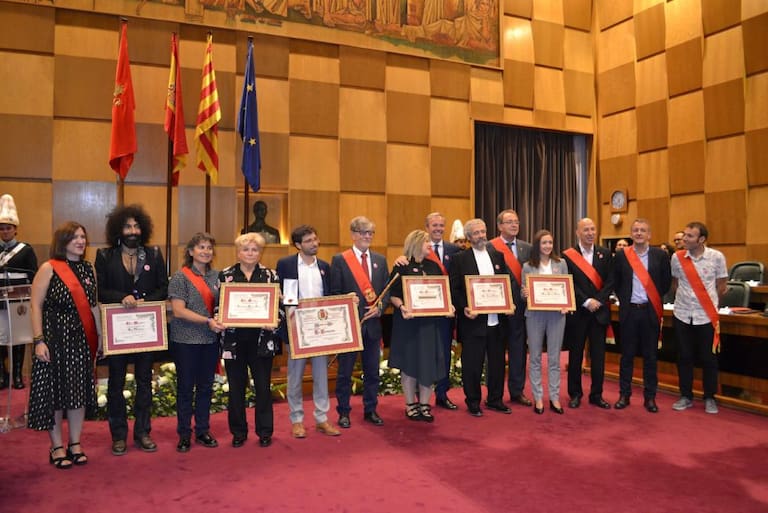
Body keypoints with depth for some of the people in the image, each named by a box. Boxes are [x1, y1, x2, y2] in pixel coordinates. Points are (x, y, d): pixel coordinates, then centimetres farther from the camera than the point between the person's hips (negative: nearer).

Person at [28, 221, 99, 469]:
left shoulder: (88, 269, 8)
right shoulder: (49, 268, -6)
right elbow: (36, 306, -7)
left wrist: (101, 336, 9)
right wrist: (39, 340, -14)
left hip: (82, 340, 4)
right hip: (55, 339, -4)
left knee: (79, 390, 9)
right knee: (54, 391, 4)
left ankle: (75, 444, 21)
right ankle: (57, 448, 18)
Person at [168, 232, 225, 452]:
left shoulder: (216, 276, 8)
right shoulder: (181, 277, -6)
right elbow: (178, 311, -14)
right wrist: (207, 321, -20)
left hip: (210, 339, 4)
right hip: (186, 340, -4)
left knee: (206, 386, 11)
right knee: (185, 387, 6)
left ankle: (203, 430, 25)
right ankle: (184, 434, 19)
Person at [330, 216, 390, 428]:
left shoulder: (380, 260, 9)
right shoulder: (339, 260, -3)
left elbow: (387, 290, 9)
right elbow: (334, 293, -5)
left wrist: (379, 307, -8)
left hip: (373, 322, 4)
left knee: (372, 371, 13)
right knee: (345, 371, 7)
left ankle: (370, 410, 27)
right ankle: (343, 412, 21)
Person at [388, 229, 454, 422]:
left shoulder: (434, 266, 12)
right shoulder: (401, 267, -4)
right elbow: (393, 294, -6)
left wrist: (448, 305, -3)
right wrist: (401, 307, -24)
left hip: (432, 322, 5)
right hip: (409, 321, -4)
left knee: (429, 362, 5)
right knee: (409, 363, 4)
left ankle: (424, 405, 17)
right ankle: (410, 405, 16)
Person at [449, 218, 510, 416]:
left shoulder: (498, 256, 11)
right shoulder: (460, 259, -2)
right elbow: (454, 289, -5)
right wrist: (464, 308, -18)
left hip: (496, 319, 5)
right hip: (473, 320, -4)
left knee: (497, 361, 13)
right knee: (472, 363, 4)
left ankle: (495, 400, 28)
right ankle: (473, 402, 19)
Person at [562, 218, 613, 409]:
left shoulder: (605, 254, 6)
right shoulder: (567, 256, -3)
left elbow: (610, 281, 1)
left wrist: (597, 301, -11)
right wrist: (586, 302, -15)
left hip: (599, 311, 2)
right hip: (577, 312, -2)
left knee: (598, 355, 8)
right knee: (575, 354, 7)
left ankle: (596, 394, 20)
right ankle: (575, 394, 19)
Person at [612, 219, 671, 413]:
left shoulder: (660, 255, 0)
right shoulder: (621, 255, 0)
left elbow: (666, 282, 7)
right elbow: (616, 282, 9)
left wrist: (655, 300, 4)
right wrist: (624, 299, 5)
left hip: (650, 310, 0)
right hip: (628, 310, 0)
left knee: (650, 355, 8)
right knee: (627, 354, 8)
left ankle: (650, 397, 18)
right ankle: (624, 395, 17)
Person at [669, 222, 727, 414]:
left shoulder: (717, 257, -8)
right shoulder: (677, 257, -4)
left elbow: (721, 286, 5)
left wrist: (711, 303, 12)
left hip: (707, 316, -1)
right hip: (682, 314, 2)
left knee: (709, 358, 7)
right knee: (684, 357, 9)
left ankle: (710, 398, 23)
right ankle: (686, 396, 22)